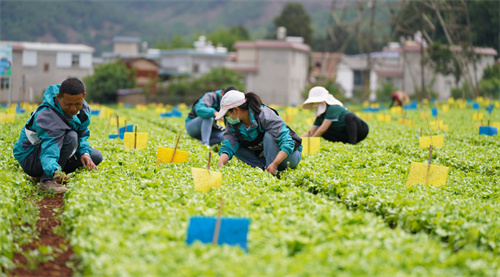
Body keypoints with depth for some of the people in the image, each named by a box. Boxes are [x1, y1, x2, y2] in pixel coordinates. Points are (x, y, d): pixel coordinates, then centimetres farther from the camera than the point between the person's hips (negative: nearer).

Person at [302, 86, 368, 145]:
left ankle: (352, 143, -34)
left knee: (349, 116, -35)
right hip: (346, 135, 7)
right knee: (324, 133, -10)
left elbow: (323, 128, -24)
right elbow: (310, 132, 6)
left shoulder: (333, 108, -21)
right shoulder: (320, 116, 6)